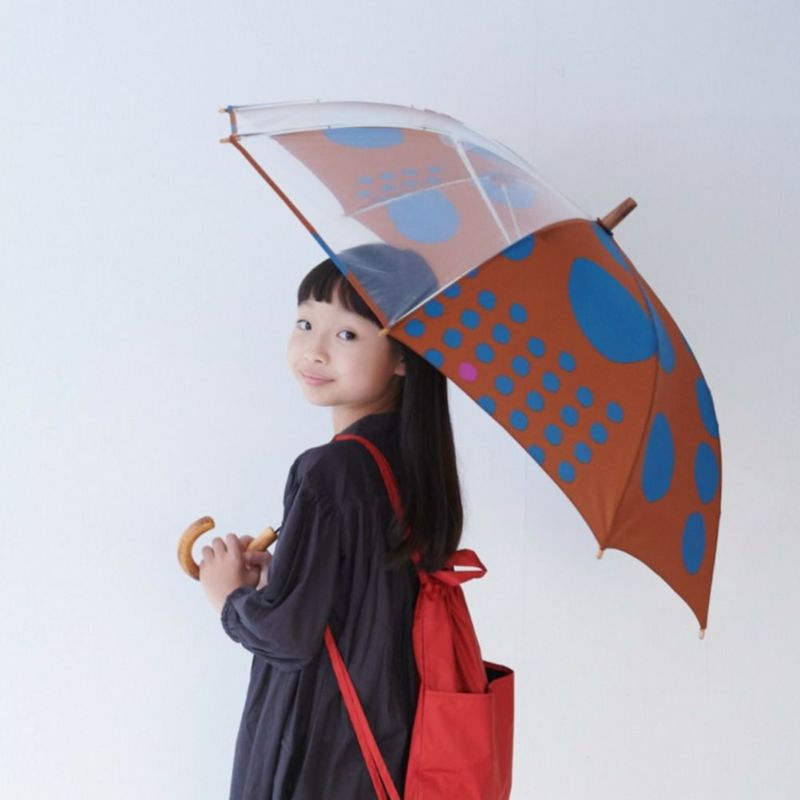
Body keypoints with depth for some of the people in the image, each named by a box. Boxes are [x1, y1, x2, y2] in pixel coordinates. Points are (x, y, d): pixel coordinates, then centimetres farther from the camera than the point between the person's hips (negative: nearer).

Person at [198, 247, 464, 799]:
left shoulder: (329, 472, -24)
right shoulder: (412, 457, 0)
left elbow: (287, 634, -22)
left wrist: (229, 594, -4)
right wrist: (277, 577, 7)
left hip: (318, 750, -7)